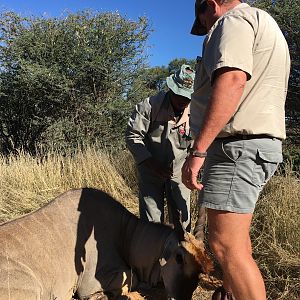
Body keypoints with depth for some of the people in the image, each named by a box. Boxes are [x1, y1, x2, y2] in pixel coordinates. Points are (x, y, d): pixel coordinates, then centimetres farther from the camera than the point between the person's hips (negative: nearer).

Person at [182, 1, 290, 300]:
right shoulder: (264, 25, 26)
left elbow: (231, 81, -24)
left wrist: (198, 150, -27)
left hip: (237, 144, -11)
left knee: (226, 245, -11)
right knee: (233, 237, 23)